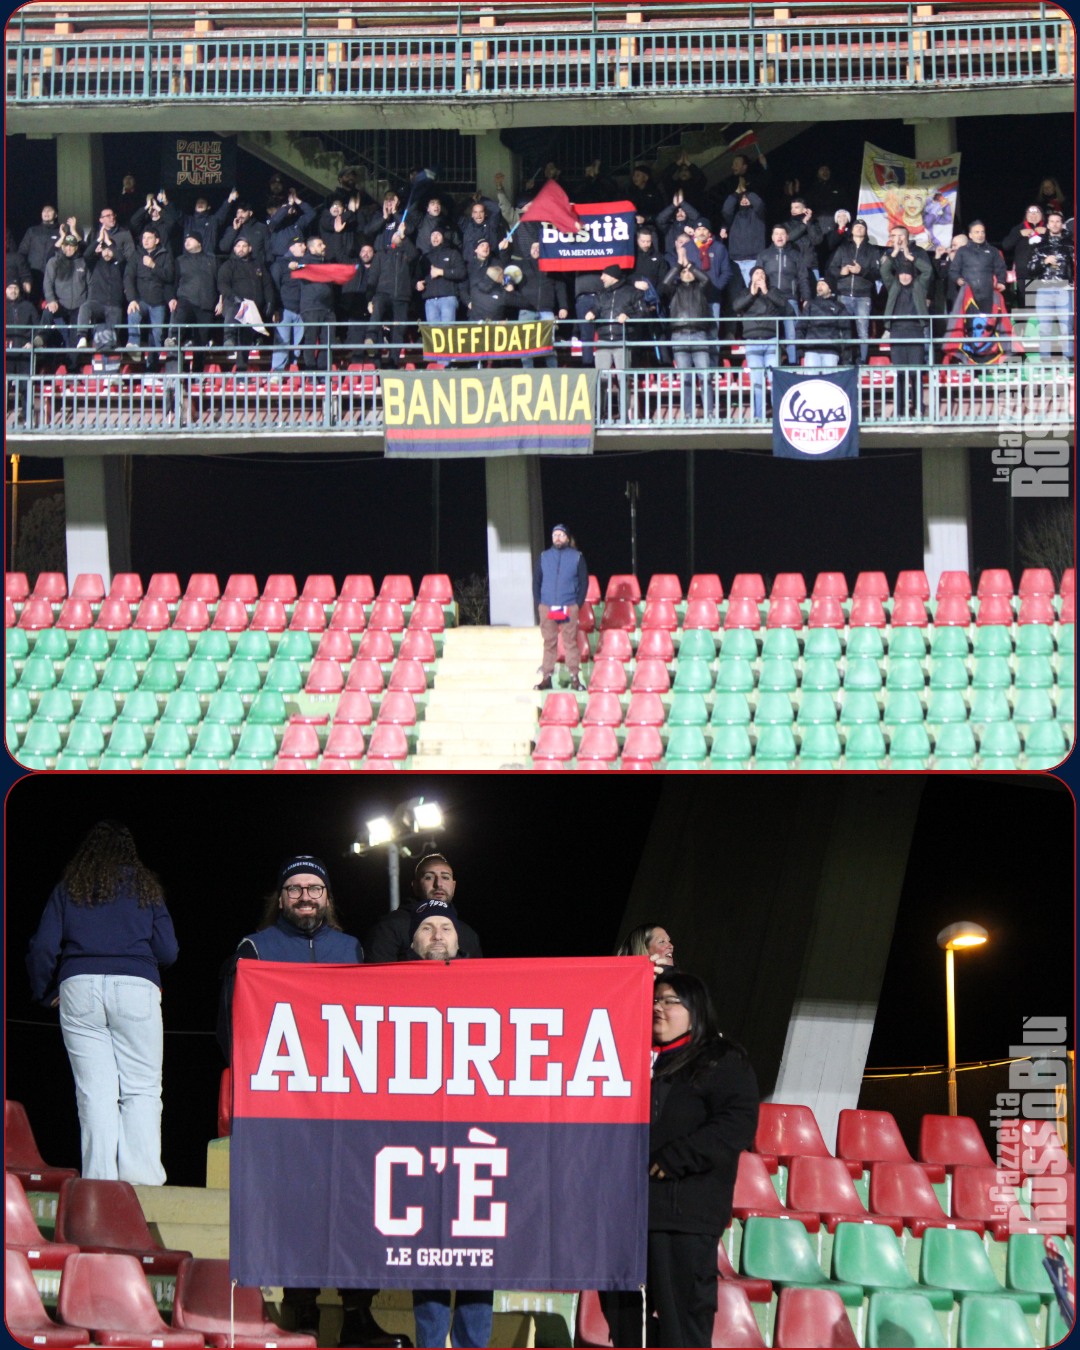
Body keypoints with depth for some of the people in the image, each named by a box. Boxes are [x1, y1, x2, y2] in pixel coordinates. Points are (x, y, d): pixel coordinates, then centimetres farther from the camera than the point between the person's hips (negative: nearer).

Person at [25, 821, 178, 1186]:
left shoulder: (69, 888, 13)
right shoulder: (145, 886, 12)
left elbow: (42, 948, 6)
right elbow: (167, 951, 7)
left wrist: (45, 993, 20)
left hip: (79, 989, 1)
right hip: (136, 989, -1)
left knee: (95, 1091, 1)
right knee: (142, 1088, -1)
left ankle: (100, 1175, -5)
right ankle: (141, 1173, -12)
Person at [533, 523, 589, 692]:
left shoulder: (577, 557, 5)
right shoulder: (543, 557, 11)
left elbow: (584, 582, 5)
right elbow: (536, 582, 13)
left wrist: (578, 604, -4)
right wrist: (538, 603, 2)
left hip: (569, 608, -2)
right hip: (547, 607, 2)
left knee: (570, 642, -3)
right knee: (549, 643, 3)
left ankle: (574, 678, -1)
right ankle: (546, 677, 4)